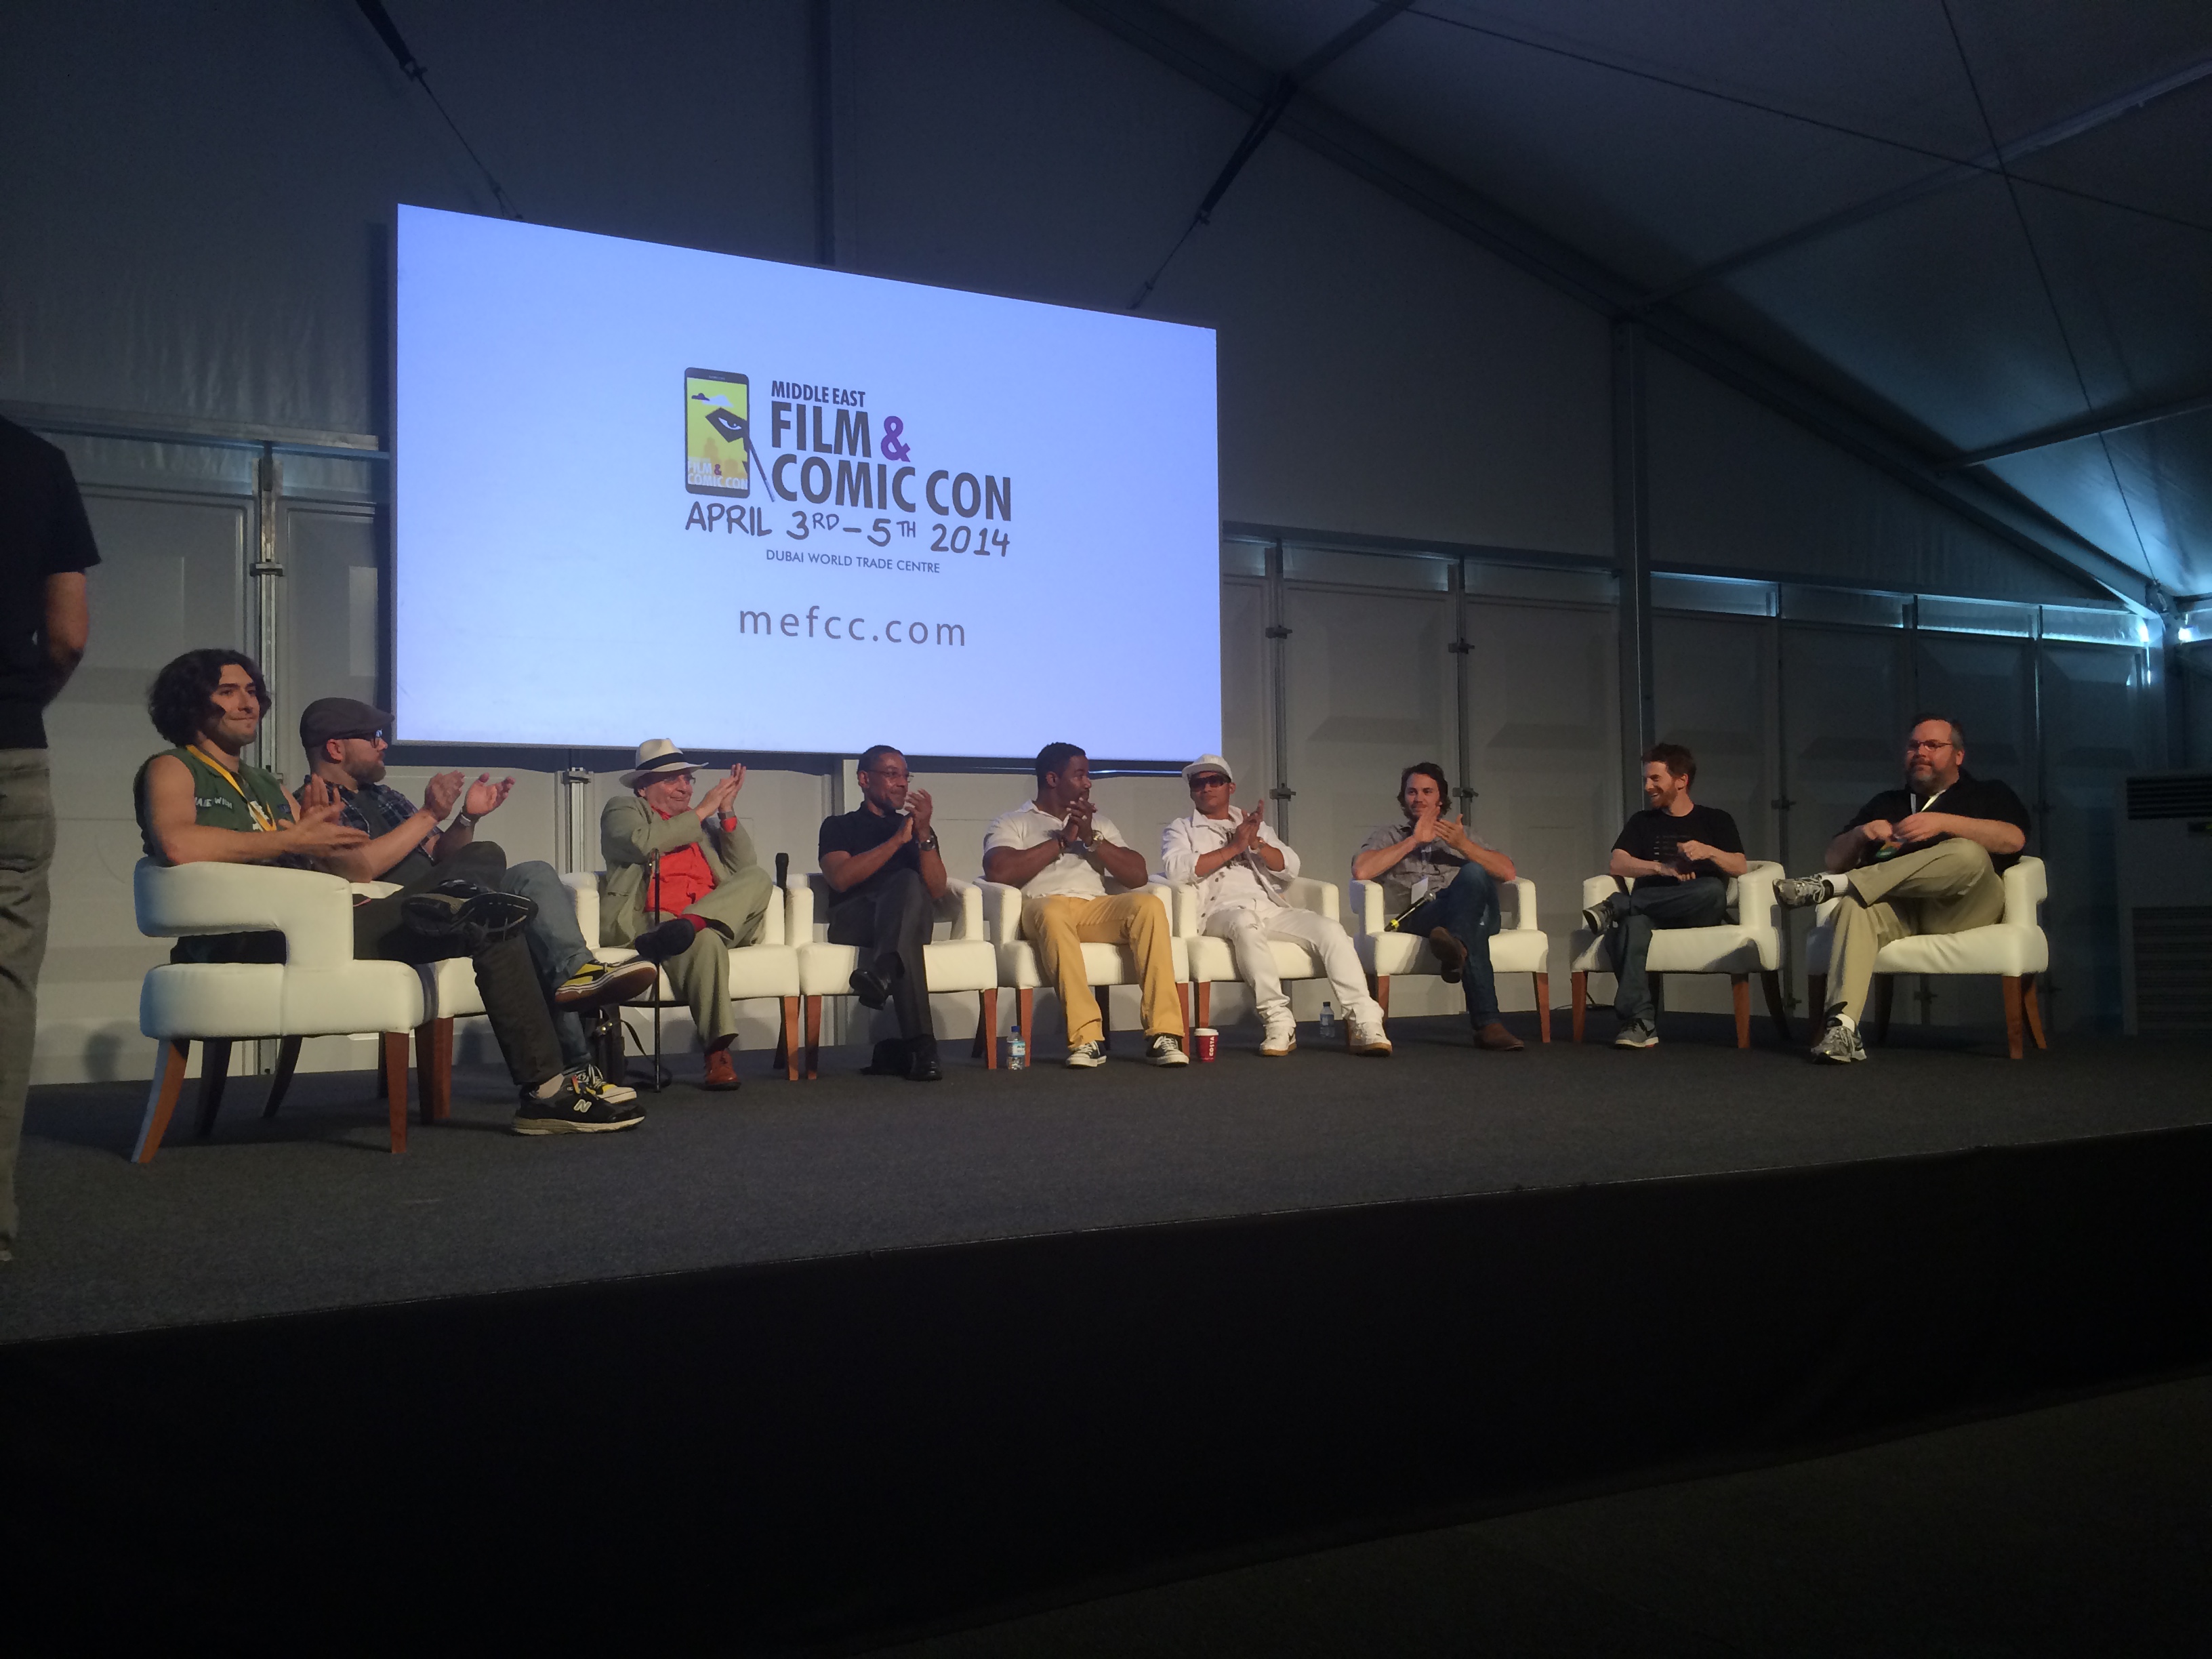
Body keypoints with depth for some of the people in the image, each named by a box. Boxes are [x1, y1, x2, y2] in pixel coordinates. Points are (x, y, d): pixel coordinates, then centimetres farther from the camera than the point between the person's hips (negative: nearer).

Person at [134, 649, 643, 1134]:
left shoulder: (270, 787, 30)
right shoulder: (172, 769, 7)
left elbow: (338, 869, 21)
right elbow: (178, 845, -19)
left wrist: (325, 830, -2)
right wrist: (292, 841, -11)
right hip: (248, 940, -8)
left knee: (484, 856, 1)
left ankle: (457, 897, -33)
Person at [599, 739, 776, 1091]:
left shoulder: (705, 822, 29)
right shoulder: (623, 809, 15)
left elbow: (744, 868, 15)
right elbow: (642, 843, -9)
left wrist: (726, 813, 4)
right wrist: (702, 812, -2)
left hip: (713, 920, 5)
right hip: (645, 922, -5)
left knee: (759, 879, -19)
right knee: (704, 940, -37)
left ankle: (687, 926, -43)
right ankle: (719, 1054, -43)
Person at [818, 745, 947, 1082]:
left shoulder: (917, 828, 28)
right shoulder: (839, 827, 21)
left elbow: (936, 890, 10)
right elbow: (840, 879, -4)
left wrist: (923, 834, -4)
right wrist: (897, 840, -7)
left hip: (915, 916, 2)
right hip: (852, 921, -2)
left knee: (907, 883, -34)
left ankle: (882, 972, -61)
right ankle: (921, 1045, -53)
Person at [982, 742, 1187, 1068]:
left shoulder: (1098, 821, 28)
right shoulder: (1010, 823, 15)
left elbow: (1137, 876, 15)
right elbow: (998, 872, -7)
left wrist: (1091, 838, 1)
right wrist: (1062, 840, 0)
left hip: (1097, 910, 4)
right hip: (1043, 908, -3)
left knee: (1149, 905, -28)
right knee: (1054, 911, -40)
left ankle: (1163, 1033, -33)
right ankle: (1086, 1039, -43)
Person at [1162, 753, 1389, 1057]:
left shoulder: (1252, 824, 29)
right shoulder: (1181, 830, 18)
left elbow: (1290, 867, 15)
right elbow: (1176, 869, -6)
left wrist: (1257, 844, -3)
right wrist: (1233, 847, -4)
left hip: (1270, 909, 4)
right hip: (1221, 910, -4)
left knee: (1330, 929, -22)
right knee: (1246, 922, -40)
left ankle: (1365, 1024, -30)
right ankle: (1277, 1021, -38)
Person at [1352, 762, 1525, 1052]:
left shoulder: (1461, 833, 32)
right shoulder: (1386, 835, 25)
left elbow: (1507, 872, 14)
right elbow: (1361, 871, -1)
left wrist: (1463, 845, -1)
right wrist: (1414, 840, 1)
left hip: (1471, 911, 2)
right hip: (1418, 917, -2)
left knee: (1474, 873, -33)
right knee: (1474, 929, -38)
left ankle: (1457, 945, -51)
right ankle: (1487, 1023, -49)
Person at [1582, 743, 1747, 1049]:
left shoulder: (1716, 820, 19)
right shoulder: (1642, 822, 22)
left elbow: (1739, 867, 5)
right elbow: (1616, 865, 6)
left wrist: (1708, 852, -15)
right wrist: (1662, 868, -10)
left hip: (1697, 913, 0)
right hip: (1649, 911, 0)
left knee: (1713, 890, -38)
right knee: (1631, 924, -39)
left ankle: (1616, 906, -32)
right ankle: (1640, 1020, -47)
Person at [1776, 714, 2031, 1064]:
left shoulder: (1988, 794, 26)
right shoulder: (1885, 804, 34)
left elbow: (2014, 839, 2)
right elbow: (1833, 860, 23)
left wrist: (1944, 822, -11)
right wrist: (1860, 834, 1)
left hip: (1962, 909, -1)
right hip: (1898, 908, 2)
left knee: (1967, 854, -35)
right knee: (1856, 906, -35)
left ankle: (1832, 885, -36)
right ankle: (1842, 1026, -52)